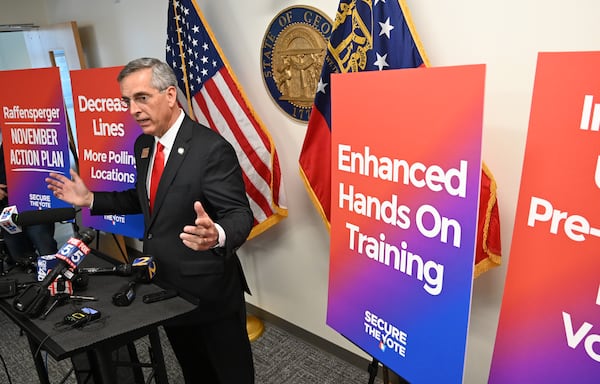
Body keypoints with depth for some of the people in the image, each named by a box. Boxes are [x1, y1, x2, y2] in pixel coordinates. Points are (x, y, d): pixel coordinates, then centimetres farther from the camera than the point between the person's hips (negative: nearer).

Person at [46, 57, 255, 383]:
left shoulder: (212, 148, -22)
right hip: (164, 287, 8)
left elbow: (239, 215, -24)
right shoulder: (143, 144, 4)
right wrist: (91, 199, 9)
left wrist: (216, 235, -46)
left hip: (209, 292, -7)